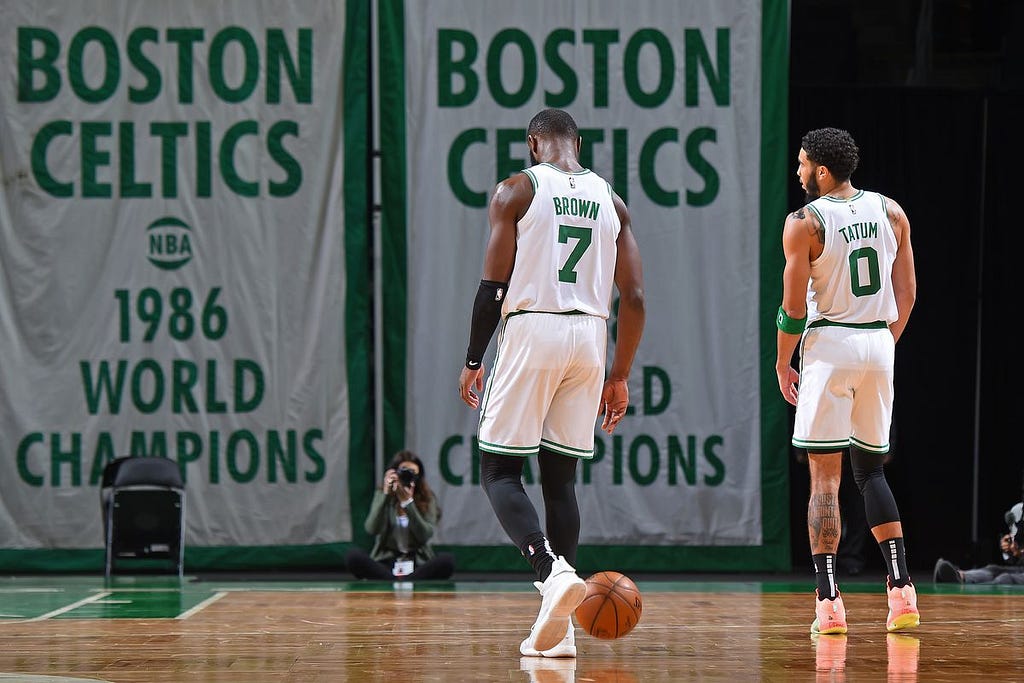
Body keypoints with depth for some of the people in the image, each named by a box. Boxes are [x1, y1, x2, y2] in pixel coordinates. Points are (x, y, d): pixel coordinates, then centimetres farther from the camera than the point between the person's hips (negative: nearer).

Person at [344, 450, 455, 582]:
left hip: (418, 563, 0)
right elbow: (372, 529, -9)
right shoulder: (382, 495, 6)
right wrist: (385, 494, -17)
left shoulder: (427, 499, 3)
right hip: (386, 563, 0)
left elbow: (425, 536, -10)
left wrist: (408, 502, -18)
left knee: (447, 560, -32)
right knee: (353, 556, -29)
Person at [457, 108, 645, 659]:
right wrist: (619, 376, 14)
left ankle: (550, 570, -22)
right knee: (560, 476, 10)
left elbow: (494, 286, -8)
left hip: (532, 330, -4)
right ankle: (558, 625, 5)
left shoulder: (516, 190, -2)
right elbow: (634, 297, 8)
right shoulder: (610, 200, 11)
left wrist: (473, 361, 0)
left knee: (499, 470, 3)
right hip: (589, 335, 4)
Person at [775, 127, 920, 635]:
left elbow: (794, 307, -9)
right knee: (870, 469, 16)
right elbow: (907, 292, 8)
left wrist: (782, 364, 4)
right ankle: (901, 587, 3)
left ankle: (829, 601, -6)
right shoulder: (891, 212, 6)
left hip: (829, 345, -5)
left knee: (825, 477, -1)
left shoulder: (804, 223, -9)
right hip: (879, 345, 5)